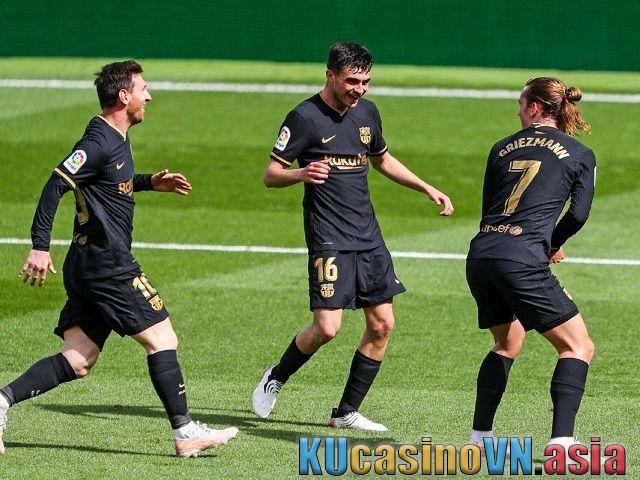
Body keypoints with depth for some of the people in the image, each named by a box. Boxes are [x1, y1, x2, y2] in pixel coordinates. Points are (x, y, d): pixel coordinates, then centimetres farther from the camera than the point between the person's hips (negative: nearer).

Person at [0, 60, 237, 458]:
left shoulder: (115, 139, 16)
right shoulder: (101, 142, -14)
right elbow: (57, 184, -21)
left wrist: (150, 182, 23)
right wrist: (40, 247, -25)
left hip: (88, 268, 10)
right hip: (109, 267, -10)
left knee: (77, 362, 5)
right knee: (162, 339, -3)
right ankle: (185, 433, 0)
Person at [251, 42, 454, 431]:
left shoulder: (367, 112, 10)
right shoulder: (305, 117, -10)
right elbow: (270, 174, -7)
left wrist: (428, 189, 23)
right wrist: (301, 174, -28)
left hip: (368, 235, 7)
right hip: (329, 238, -7)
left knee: (382, 324, 1)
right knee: (327, 327, -15)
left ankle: (347, 413, 12)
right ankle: (276, 379, 13)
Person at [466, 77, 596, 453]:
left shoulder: (503, 148, 19)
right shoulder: (580, 155, 8)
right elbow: (578, 214, -3)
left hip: (481, 256, 6)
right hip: (522, 262, -5)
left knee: (508, 343, 27)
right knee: (578, 347, 1)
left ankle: (480, 434, 25)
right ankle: (561, 440, -15)